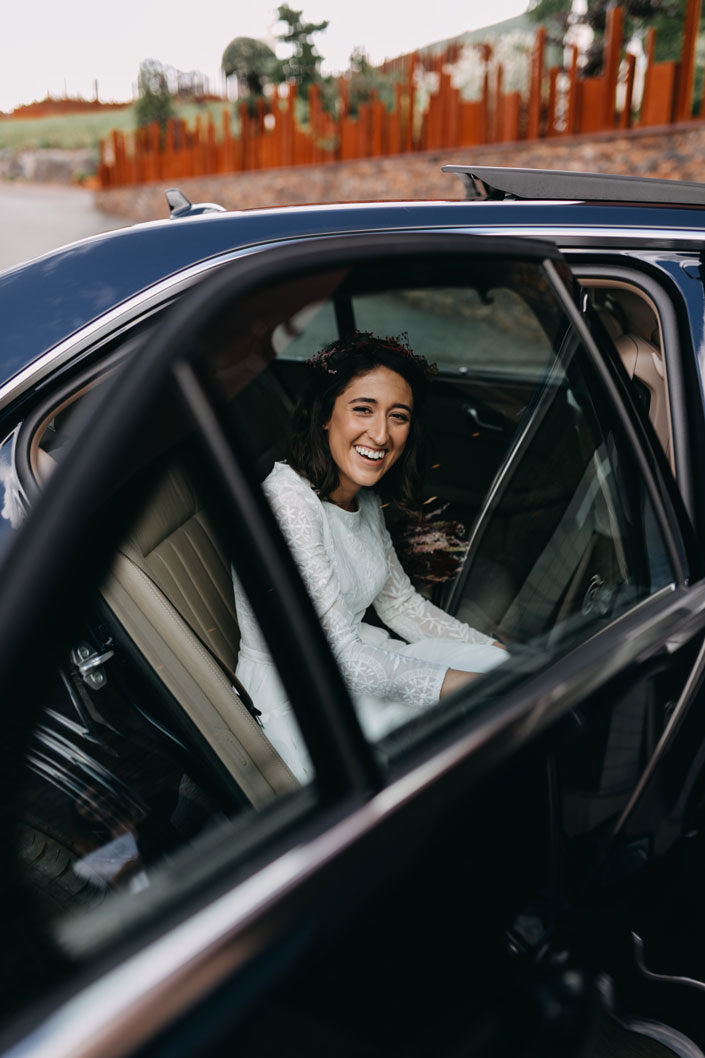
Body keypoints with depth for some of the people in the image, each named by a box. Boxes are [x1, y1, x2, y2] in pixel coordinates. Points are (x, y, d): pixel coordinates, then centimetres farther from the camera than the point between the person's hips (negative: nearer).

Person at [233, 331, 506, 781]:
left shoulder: (363, 497, 2)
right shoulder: (287, 502, -26)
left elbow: (401, 603, 12)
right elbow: (341, 658, -28)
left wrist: (500, 654, 3)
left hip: (363, 666, 9)